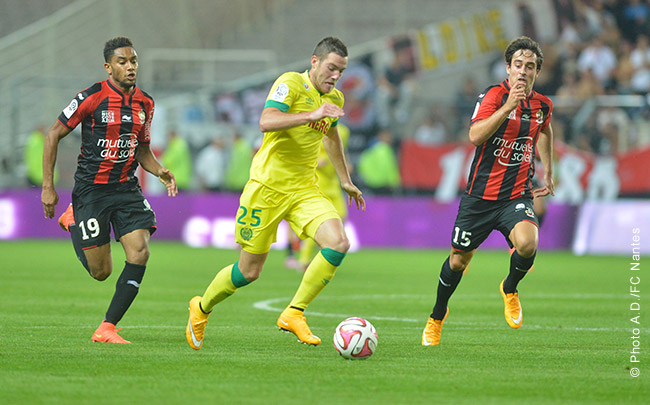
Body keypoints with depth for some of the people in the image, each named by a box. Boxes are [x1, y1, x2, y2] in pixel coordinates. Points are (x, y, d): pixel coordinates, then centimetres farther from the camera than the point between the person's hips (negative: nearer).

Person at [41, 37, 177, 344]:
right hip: (91, 189, -5)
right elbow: (53, 135, -4)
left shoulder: (145, 103, 7)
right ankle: (72, 221, 31)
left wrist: (160, 172, 0)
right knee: (101, 272, -1)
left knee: (140, 253, -16)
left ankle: (107, 328, -6)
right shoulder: (92, 97, -11)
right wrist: (48, 187, -7)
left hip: (127, 188, 5)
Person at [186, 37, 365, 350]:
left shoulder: (335, 99, 11)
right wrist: (311, 115, -36)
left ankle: (293, 314, -10)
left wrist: (345, 180, 37)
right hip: (268, 186, -6)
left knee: (338, 243, -20)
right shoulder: (291, 83, -12)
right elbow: (266, 122, -29)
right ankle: (201, 309, 30)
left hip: (305, 189, 6)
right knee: (250, 270, 2)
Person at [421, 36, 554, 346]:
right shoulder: (495, 95, -12)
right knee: (459, 260, 10)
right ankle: (437, 315, 38)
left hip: (517, 196, 2)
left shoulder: (543, 105, 4)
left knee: (527, 243, -27)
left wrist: (547, 172, 26)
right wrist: (508, 106, -36)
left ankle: (510, 288, 7)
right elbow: (475, 135, -28)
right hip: (480, 195, -2)